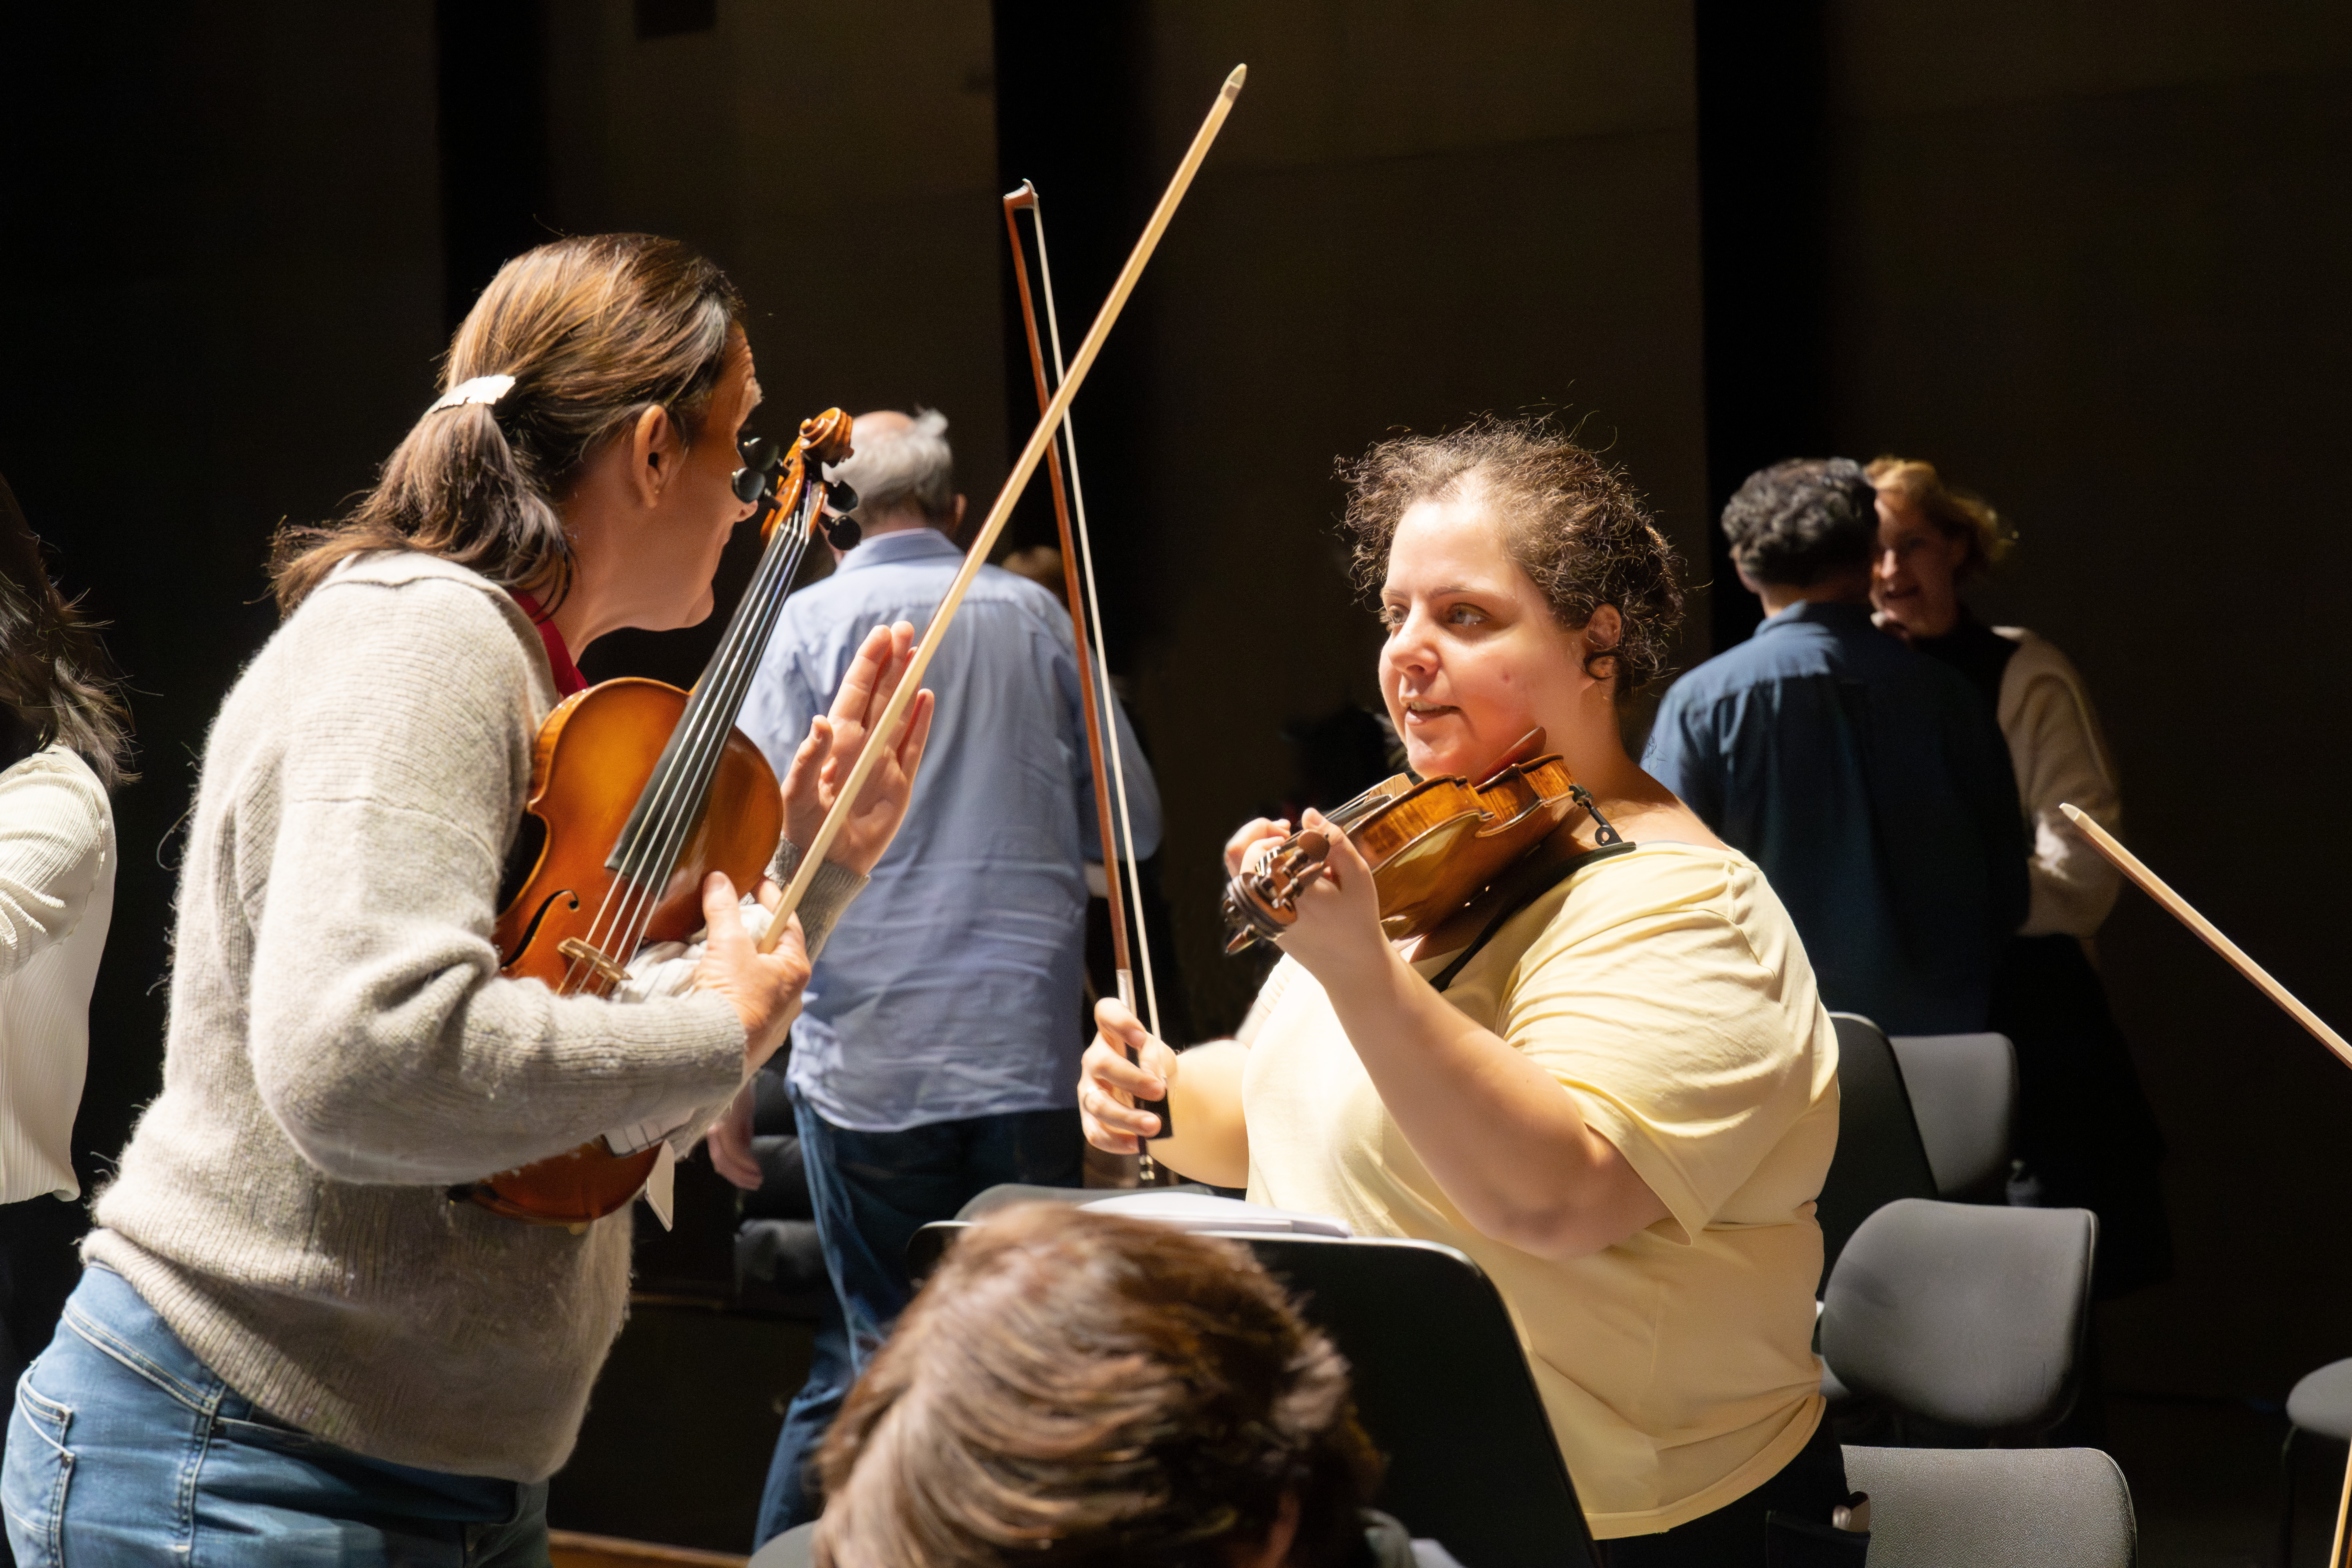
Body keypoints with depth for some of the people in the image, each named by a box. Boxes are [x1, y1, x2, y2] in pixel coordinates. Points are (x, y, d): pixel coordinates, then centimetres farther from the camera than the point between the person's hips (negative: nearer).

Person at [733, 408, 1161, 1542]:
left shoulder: (814, 619, -1)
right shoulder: (1035, 615, 8)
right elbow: (1129, 822, 13)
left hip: (869, 1056, -1)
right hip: (1030, 1053, 2)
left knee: (872, 1362, 5)